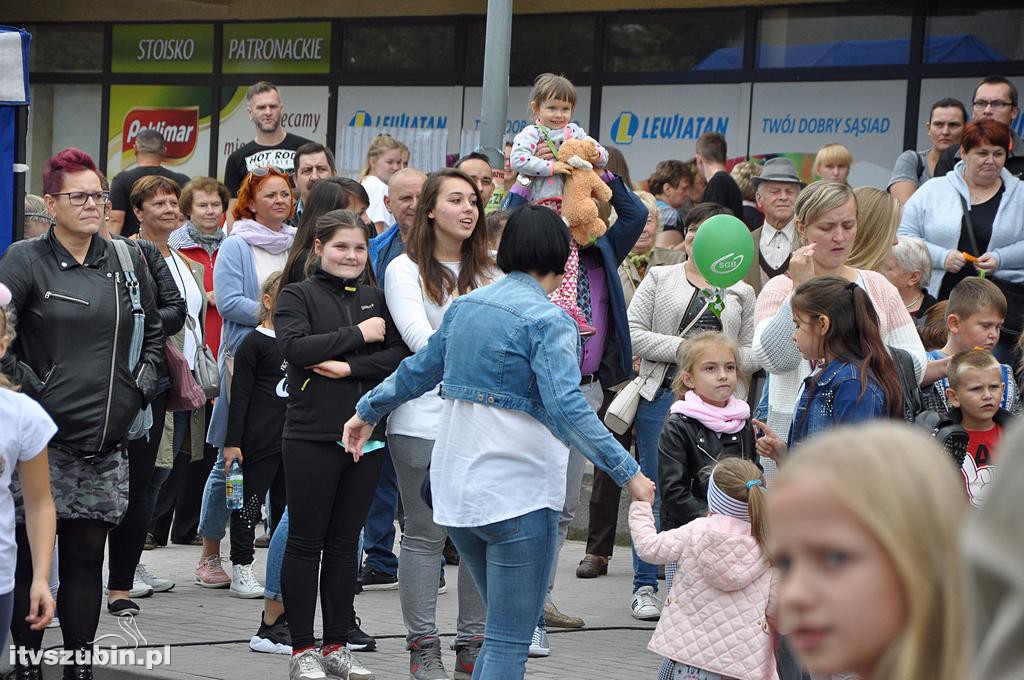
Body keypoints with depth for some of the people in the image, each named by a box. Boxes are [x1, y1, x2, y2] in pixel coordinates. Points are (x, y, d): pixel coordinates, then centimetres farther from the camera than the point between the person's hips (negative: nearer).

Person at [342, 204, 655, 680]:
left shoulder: (465, 306, 9)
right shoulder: (547, 319, -12)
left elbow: (418, 371, 22)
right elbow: (566, 410, -23)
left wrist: (367, 411, 38)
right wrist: (627, 472, -21)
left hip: (456, 492, 8)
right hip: (518, 494, -8)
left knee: (502, 631, 19)